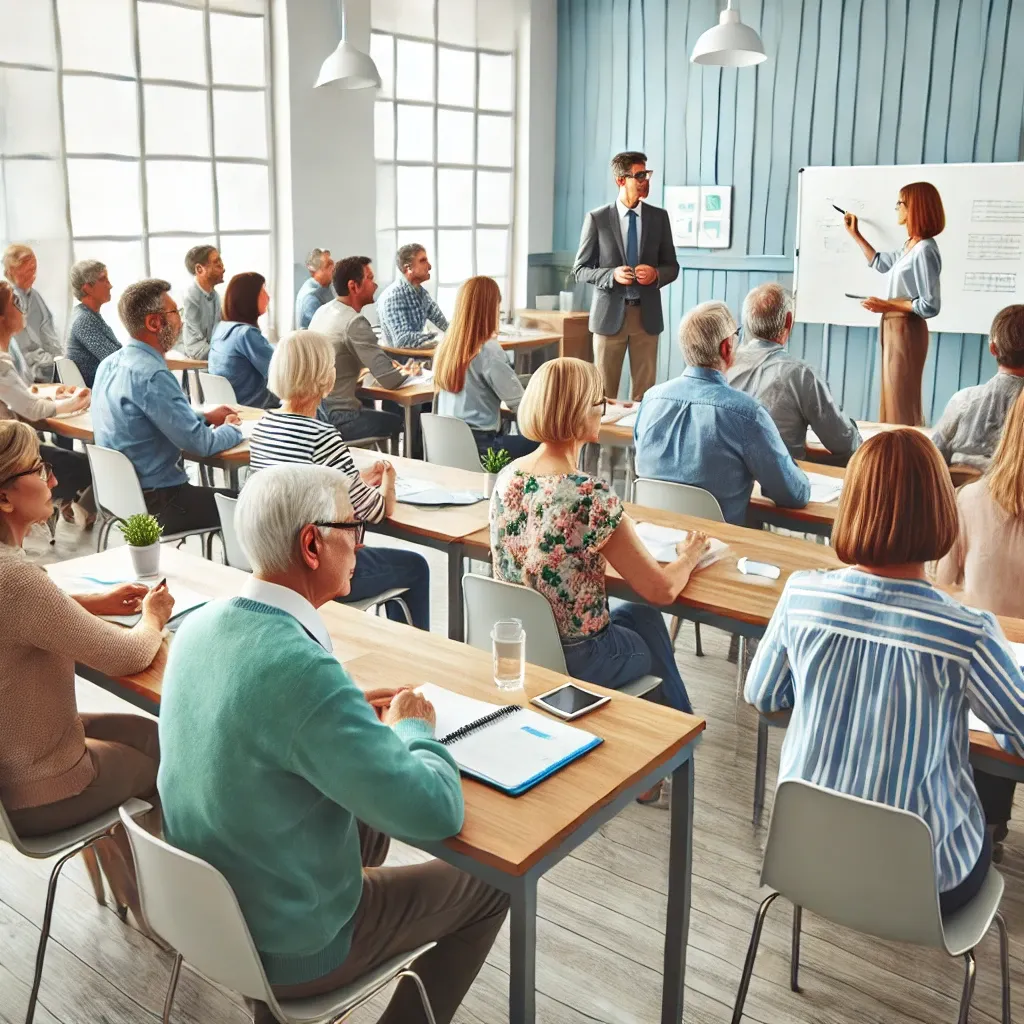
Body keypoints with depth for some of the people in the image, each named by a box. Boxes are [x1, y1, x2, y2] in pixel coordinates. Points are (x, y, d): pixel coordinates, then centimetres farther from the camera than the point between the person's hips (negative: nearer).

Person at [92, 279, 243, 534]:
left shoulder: (110, 364, 7)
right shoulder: (151, 375, -23)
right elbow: (199, 443, -22)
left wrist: (206, 418, 16)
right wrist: (233, 429, -2)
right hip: (154, 503, -9)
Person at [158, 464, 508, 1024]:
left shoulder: (199, 625, -8)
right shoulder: (304, 672, -34)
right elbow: (437, 812, -30)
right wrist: (413, 727, -11)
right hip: (287, 949, -7)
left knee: (371, 824, 30)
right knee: (486, 886, 11)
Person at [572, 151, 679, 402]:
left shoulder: (659, 217, 6)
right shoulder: (597, 218, -2)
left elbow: (672, 266, 11)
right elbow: (580, 269, 0)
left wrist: (656, 273, -12)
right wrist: (612, 274, -18)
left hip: (647, 314, 2)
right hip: (610, 313, -2)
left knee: (644, 390, 5)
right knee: (603, 390, 4)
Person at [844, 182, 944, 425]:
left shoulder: (924, 250, -19)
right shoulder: (910, 246, 9)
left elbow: (930, 306, -21)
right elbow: (880, 263, 30)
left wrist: (887, 305, -18)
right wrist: (855, 234, 31)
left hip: (907, 330, -10)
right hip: (894, 327, 10)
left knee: (902, 401, -5)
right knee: (893, 397, 15)